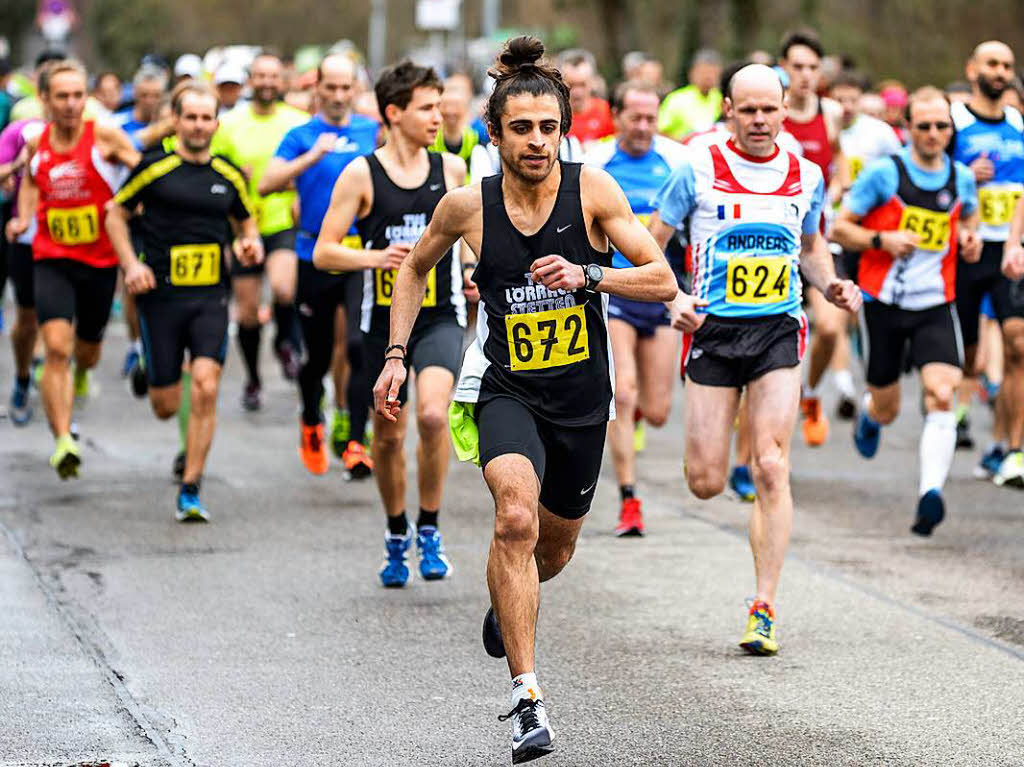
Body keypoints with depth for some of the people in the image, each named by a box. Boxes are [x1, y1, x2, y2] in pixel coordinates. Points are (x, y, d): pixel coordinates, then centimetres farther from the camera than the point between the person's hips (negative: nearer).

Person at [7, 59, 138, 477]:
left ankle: (81, 373, 57)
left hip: (100, 260, 0)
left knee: (87, 350, 18)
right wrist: (23, 217, 7)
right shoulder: (37, 144, 2)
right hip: (51, 259, 0)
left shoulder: (105, 137, -9)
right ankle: (63, 442, -22)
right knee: (56, 347, -18)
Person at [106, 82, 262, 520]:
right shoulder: (154, 168, -3)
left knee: (205, 388, -16)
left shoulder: (229, 176, 7)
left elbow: (246, 222, 22)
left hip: (210, 298, 2)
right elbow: (116, 213, 7)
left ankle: (190, 491, -8)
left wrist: (250, 244, -1)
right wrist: (130, 264, -6)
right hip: (161, 296, -2)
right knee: (166, 406, 3)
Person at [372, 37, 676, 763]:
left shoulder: (592, 189, -11)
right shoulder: (467, 206, -8)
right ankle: (527, 696, -27)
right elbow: (415, 268, 12)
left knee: (556, 544, 19)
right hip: (506, 388, -2)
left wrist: (588, 275, -26)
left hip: (582, 395, 2)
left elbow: (663, 280, -11)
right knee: (516, 516, -29)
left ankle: (508, 603, 58)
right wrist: (395, 358, 7)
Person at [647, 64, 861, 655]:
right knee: (706, 484, -2)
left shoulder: (807, 176, 5)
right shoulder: (698, 171, -4)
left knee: (771, 469, -12)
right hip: (713, 329, -1)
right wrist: (675, 298, -14)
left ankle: (764, 610, -8)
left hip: (779, 331, 1)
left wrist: (832, 286, 4)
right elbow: (649, 245, 2)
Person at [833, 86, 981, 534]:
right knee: (887, 410, 11)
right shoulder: (884, 173, -7)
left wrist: (970, 237, 5)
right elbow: (840, 228, -3)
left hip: (936, 306, 2)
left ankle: (930, 493, -27)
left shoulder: (961, 178, 4)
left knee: (942, 397, -21)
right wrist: (882, 239, -19)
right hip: (883, 303, -2)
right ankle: (868, 415, 49)